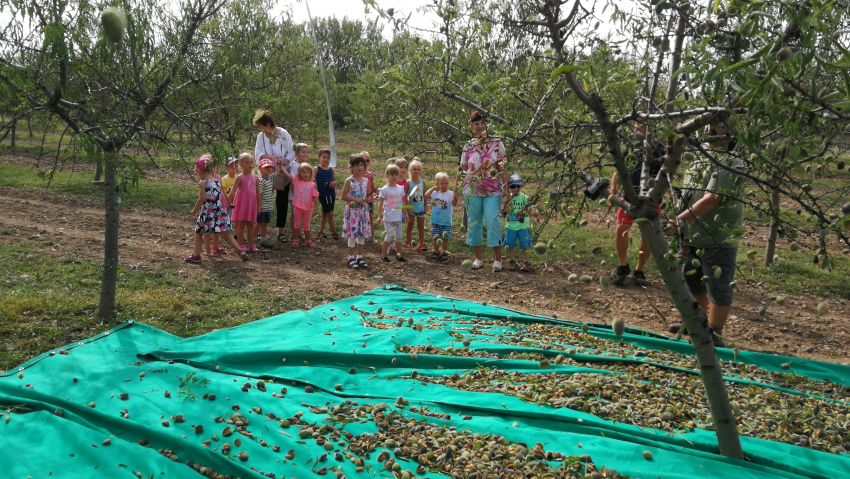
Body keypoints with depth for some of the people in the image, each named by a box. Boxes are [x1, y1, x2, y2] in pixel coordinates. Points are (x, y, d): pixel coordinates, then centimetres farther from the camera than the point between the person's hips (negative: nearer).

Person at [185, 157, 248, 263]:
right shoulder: (218, 180, 6)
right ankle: (240, 251, 1)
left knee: (198, 233, 13)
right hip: (219, 211, 5)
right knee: (226, 234, 10)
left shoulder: (203, 183, -10)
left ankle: (196, 256, 14)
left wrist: (195, 210, -5)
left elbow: (202, 199, -13)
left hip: (207, 212, -5)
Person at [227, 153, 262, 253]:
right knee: (241, 225, 2)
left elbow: (258, 192, 11)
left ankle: (251, 245, 13)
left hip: (252, 204, 4)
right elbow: (232, 191, -9)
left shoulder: (255, 178, 6)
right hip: (241, 204, -4)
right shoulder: (240, 178, -8)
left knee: (251, 225, 8)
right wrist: (229, 203, -13)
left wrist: (259, 204, 10)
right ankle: (241, 245, 7)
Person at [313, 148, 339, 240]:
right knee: (330, 214, -7)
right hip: (322, 195, -5)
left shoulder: (331, 170, 6)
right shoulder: (316, 169, -6)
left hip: (332, 194, 5)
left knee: (324, 214, 14)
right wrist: (314, 185, -30)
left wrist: (334, 183, -5)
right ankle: (334, 232, 5)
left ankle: (320, 232, 25)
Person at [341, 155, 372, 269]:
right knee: (352, 235, -1)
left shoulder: (366, 181, 7)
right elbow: (343, 196, -10)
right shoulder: (349, 181, -7)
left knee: (362, 234, 9)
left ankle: (359, 257, 19)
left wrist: (367, 200, -7)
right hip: (352, 211, -5)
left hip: (363, 210, 5)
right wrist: (356, 200, -18)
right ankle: (351, 258, 9)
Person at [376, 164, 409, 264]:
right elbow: (380, 203, -6)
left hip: (398, 217, 5)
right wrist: (379, 216, -11)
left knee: (399, 236, 9)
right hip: (388, 217, -5)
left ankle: (398, 255, 22)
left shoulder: (400, 188, 7)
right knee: (389, 236, -6)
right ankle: (383, 256, 5)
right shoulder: (384, 189, -7)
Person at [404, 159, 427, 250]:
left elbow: (424, 195, 7)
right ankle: (408, 243, 19)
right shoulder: (408, 183, -9)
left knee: (421, 226, 7)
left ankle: (421, 244, 13)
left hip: (421, 208, 3)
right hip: (411, 208, -3)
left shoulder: (422, 182, 2)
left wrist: (426, 207, 5)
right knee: (410, 225, 8)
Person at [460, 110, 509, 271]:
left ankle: (497, 259, 4)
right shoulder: (468, 146, 4)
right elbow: (462, 169, 8)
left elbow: (503, 168, -1)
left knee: (493, 223, -7)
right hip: (472, 190, 2)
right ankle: (478, 258, 19)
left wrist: (507, 189, -8)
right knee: (474, 224, 6)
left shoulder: (497, 143, 0)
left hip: (493, 191, -2)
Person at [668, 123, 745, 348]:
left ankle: (714, 334, 10)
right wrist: (681, 227, 12)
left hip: (718, 239, -9)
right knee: (691, 281, 21)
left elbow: (711, 200, -22)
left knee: (718, 290, -1)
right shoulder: (698, 162, 15)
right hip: (693, 237, 9)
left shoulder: (731, 164, -12)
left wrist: (680, 220, -24)